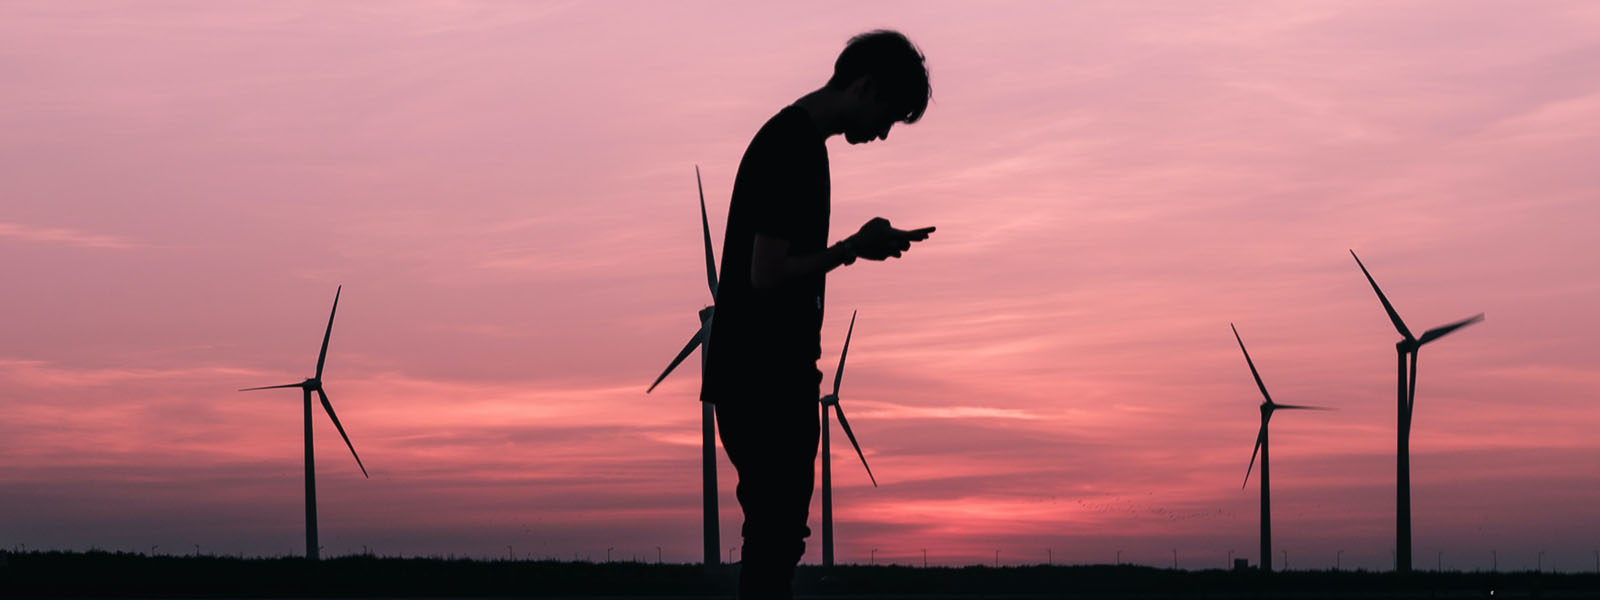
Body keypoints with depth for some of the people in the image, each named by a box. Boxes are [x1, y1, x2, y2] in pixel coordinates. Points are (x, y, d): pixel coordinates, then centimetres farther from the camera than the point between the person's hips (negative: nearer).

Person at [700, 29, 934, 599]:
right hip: (764, 382, -10)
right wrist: (854, 248, -12)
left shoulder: (793, 137, 15)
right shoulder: (793, 148, -18)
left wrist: (861, 245, 12)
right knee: (774, 536, -7)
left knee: (777, 532, 13)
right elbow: (767, 275, -22)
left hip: (774, 377, 10)